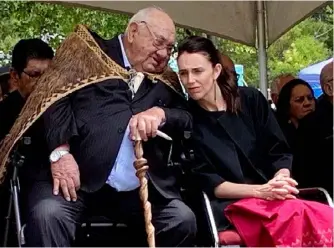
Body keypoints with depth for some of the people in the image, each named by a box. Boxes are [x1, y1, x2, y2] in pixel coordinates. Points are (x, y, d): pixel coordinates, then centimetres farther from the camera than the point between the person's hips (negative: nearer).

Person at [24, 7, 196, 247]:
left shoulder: (164, 80, 21)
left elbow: (188, 119, 14)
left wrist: (160, 113, -10)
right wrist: (60, 151, -18)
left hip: (137, 190, 4)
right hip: (78, 177, -4)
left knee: (183, 220, -11)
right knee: (48, 213, -30)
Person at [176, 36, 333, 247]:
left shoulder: (251, 100, 9)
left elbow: (280, 152, 10)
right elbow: (204, 181, -4)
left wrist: (279, 182, -14)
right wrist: (259, 190, -17)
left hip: (275, 198, 3)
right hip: (230, 205, -3)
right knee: (294, 217, -35)